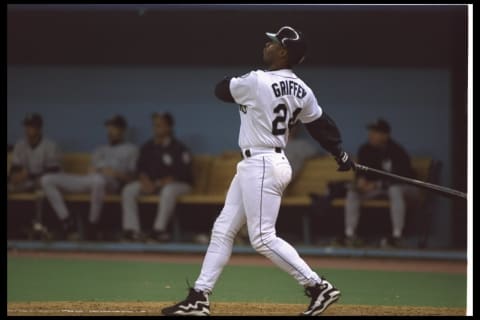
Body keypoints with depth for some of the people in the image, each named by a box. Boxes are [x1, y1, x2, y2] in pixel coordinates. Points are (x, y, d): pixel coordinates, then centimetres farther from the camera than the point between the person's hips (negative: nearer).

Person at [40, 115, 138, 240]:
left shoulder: (130, 149, 20)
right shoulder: (100, 150, 36)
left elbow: (131, 177, 8)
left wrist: (116, 174, -12)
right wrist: (94, 171, -2)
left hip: (112, 183, -6)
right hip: (88, 180, 6)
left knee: (98, 179, -48)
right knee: (47, 180, -10)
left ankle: (92, 224, -32)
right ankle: (67, 221, -17)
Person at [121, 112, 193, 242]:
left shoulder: (179, 149, -11)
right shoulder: (148, 147, 8)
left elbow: (180, 174, -16)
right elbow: (141, 168, 9)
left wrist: (158, 184, -19)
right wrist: (146, 181, -13)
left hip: (177, 184, -6)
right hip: (151, 182, 6)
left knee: (168, 191, -41)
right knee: (128, 190, -16)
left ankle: (159, 229, -35)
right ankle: (131, 229, -24)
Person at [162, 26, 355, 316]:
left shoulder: (257, 82, -17)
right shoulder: (301, 90, 6)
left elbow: (222, 90, -1)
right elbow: (320, 123, 14)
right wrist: (342, 155, 26)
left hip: (262, 166, -10)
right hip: (253, 166, 10)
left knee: (263, 237, -10)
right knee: (223, 230, 11)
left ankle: (319, 287, -9)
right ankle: (199, 299, 13)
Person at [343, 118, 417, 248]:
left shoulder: (397, 151, -23)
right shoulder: (365, 150, -6)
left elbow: (400, 176, -25)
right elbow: (361, 171, 4)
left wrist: (377, 184, -32)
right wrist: (361, 179, -22)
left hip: (403, 185, -6)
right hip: (376, 186, 6)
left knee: (395, 189, -40)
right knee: (352, 192, -14)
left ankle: (397, 235, -40)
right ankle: (349, 234, -20)